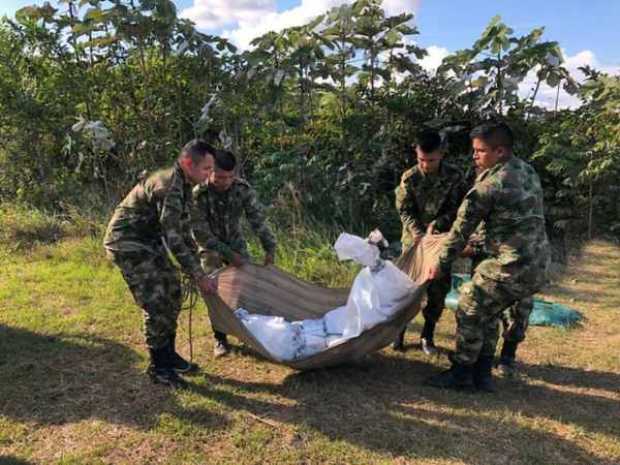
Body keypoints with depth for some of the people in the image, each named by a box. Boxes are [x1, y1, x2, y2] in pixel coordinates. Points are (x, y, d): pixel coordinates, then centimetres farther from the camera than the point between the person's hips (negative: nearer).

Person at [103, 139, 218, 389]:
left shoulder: (184, 186, 4)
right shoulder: (168, 186, -27)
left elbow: (183, 232, 11)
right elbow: (172, 238, -29)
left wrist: (198, 268, 11)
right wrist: (198, 276, -24)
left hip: (148, 240, 10)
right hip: (126, 243, -10)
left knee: (171, 292, 11)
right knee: (156, 302, -10)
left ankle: (168, 355, 24)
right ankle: (158, 367, 7)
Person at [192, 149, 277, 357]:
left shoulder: (243, 188, -21)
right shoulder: (198, 194, -29)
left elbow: (257, 219, -17)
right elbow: (201, 233, -25)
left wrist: (269, 248, -26)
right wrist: (228, 254, -28)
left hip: (236, 243, 3)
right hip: (211, 247, -3)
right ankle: (220, 338, 3)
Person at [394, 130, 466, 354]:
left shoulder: (454, 176, -8)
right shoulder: (409, 177, -8)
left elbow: (457, 209, -5)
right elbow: (404, 210, -5)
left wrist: (437, 224, -21)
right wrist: (418, 232, -19)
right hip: (414, 240, 0)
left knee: (438, 290, 5)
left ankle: (428, 335, 21)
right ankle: (399, 331, 18)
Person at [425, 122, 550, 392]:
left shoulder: (488, 185, -15)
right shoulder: (528, 171, 9)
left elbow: (461, 230, -8)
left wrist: (440, 265, 4)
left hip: (512, 267, -8)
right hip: (538, 265, 9)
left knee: (469, 312, 6)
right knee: (488, 314, 21)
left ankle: (461, 375, 18)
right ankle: (482, 374, 28)